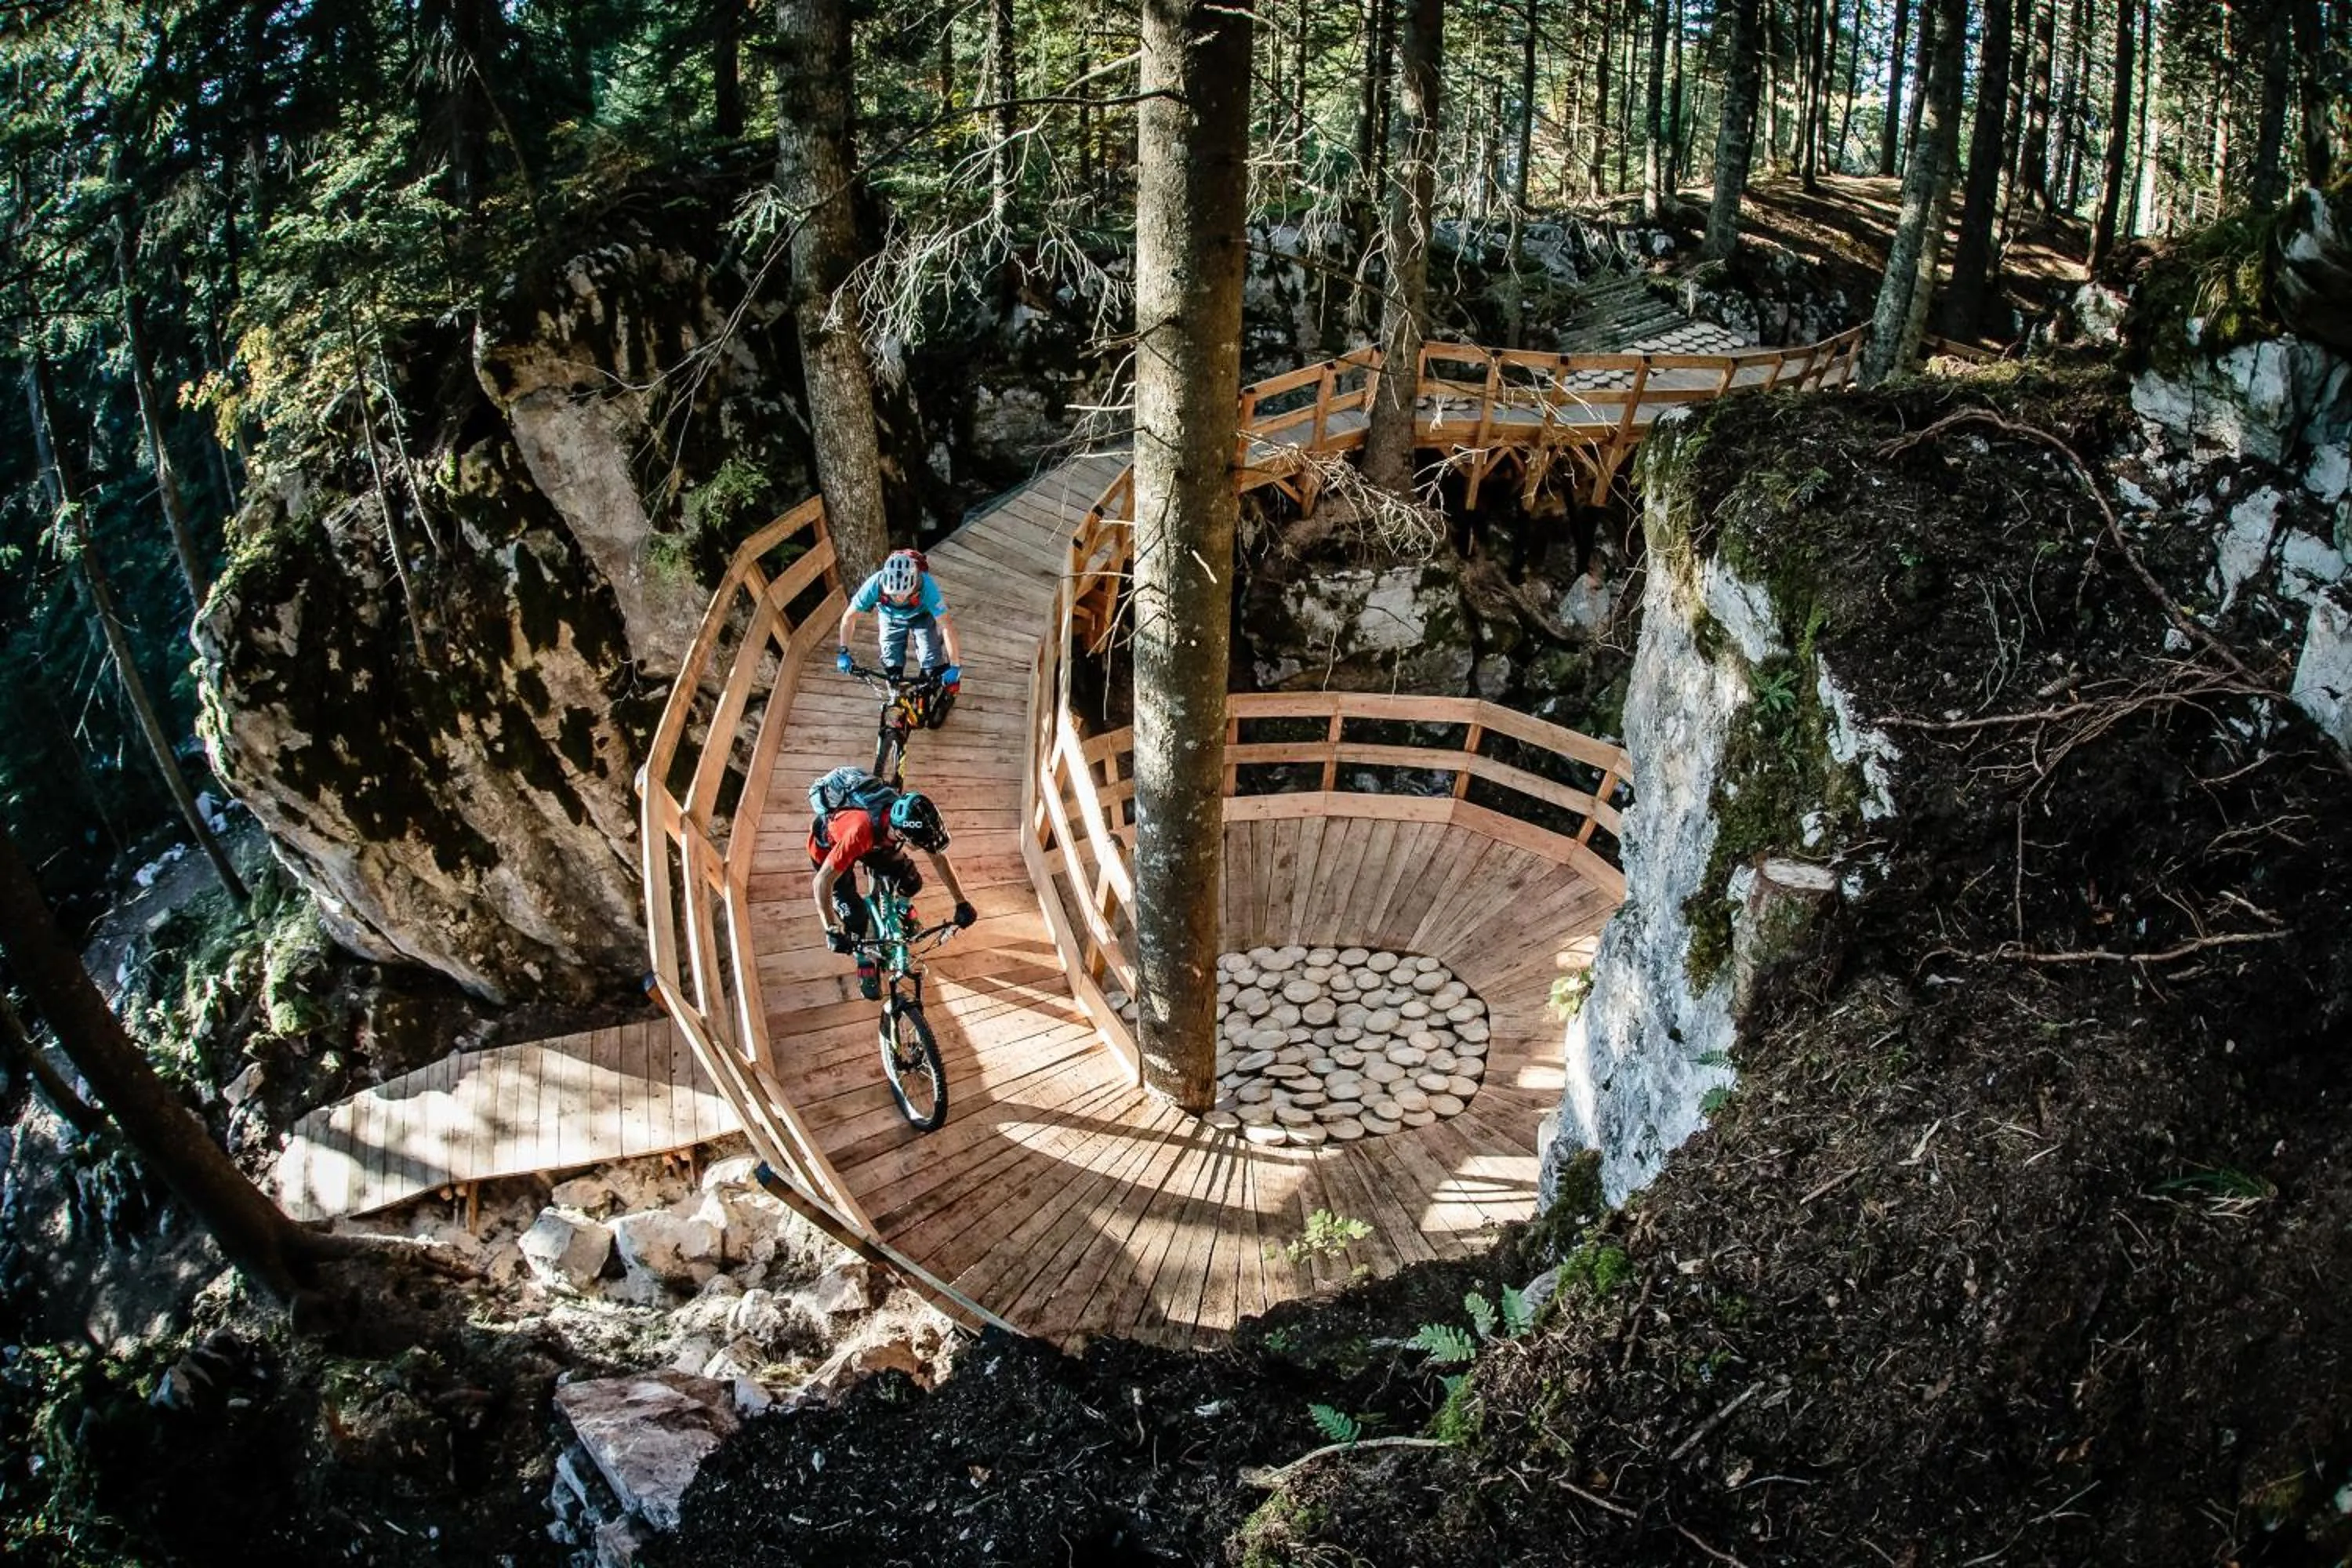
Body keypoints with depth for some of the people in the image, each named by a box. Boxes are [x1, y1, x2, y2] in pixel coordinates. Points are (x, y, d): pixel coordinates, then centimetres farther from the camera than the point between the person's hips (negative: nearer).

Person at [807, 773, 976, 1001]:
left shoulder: (908, 818, -30)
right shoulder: (861, 831, -47)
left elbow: (939, 858, -14)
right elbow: (822, 881, -41)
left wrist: (962, 904, -14)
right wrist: (832, 931, -44)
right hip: (829, 846, -4)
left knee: (910, 883, -7)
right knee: (855, 915, -13)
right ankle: (865, 964, 15)